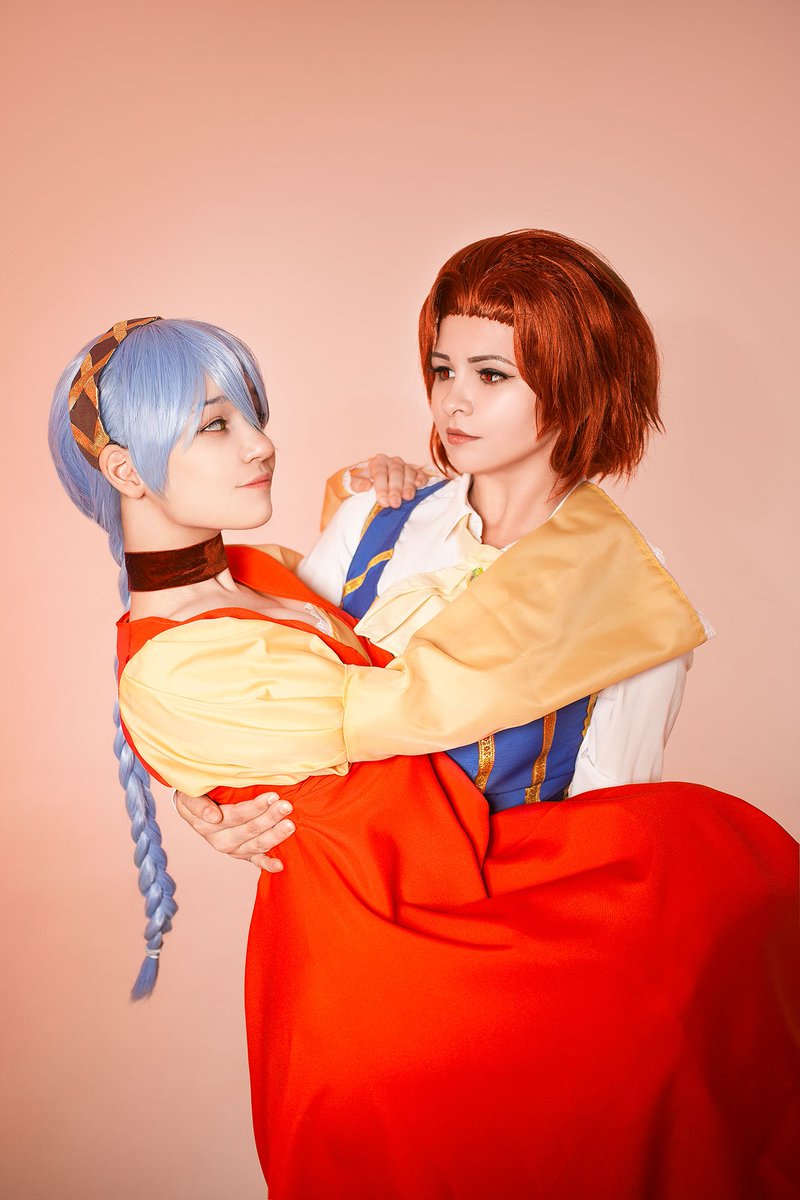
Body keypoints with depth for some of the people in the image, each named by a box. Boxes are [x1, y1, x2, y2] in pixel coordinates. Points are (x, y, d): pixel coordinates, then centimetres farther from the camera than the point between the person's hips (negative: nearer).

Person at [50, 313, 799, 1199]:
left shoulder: (260, 573, 4)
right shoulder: (168, 671, -22)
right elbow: (421, 695, -25)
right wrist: (578, 519, -14)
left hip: (441, 860, 8)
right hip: (372, 943, -8)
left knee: (725, 848, -3)